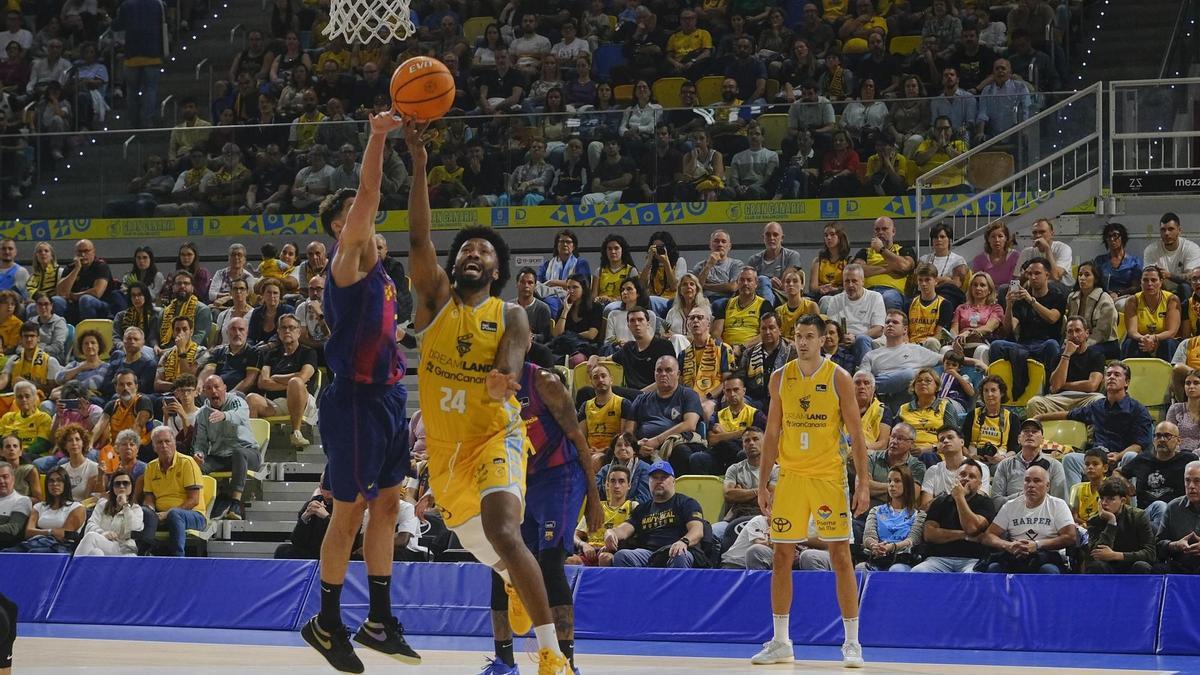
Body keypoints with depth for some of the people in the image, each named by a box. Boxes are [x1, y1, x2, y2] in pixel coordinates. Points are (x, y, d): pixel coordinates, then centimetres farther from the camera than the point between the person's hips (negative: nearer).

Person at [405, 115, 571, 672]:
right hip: (444, 446, 4)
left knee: (503, 533, -28)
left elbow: (511, 366, -18)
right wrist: (418, 166, -20)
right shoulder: (435, 300, 4)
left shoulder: (510, 316, -1)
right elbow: (418, 240, -10)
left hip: (495, 436, -4)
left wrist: (501, 382, -44)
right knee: (480, 546, 19)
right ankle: (517, 585, 57)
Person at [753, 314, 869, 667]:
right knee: (781, 558, 3)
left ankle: (852, 643, 0)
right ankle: (780, 643, 11)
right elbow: (772, 433, 11)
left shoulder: (838, 378, -3)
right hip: (790, 475, 3)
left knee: (840, 557, -4)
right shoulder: (780, 378, 7)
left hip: (829, 476, -3)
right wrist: (763, 482, 7)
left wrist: (863, 482, -10)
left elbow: (856, 434, -3)